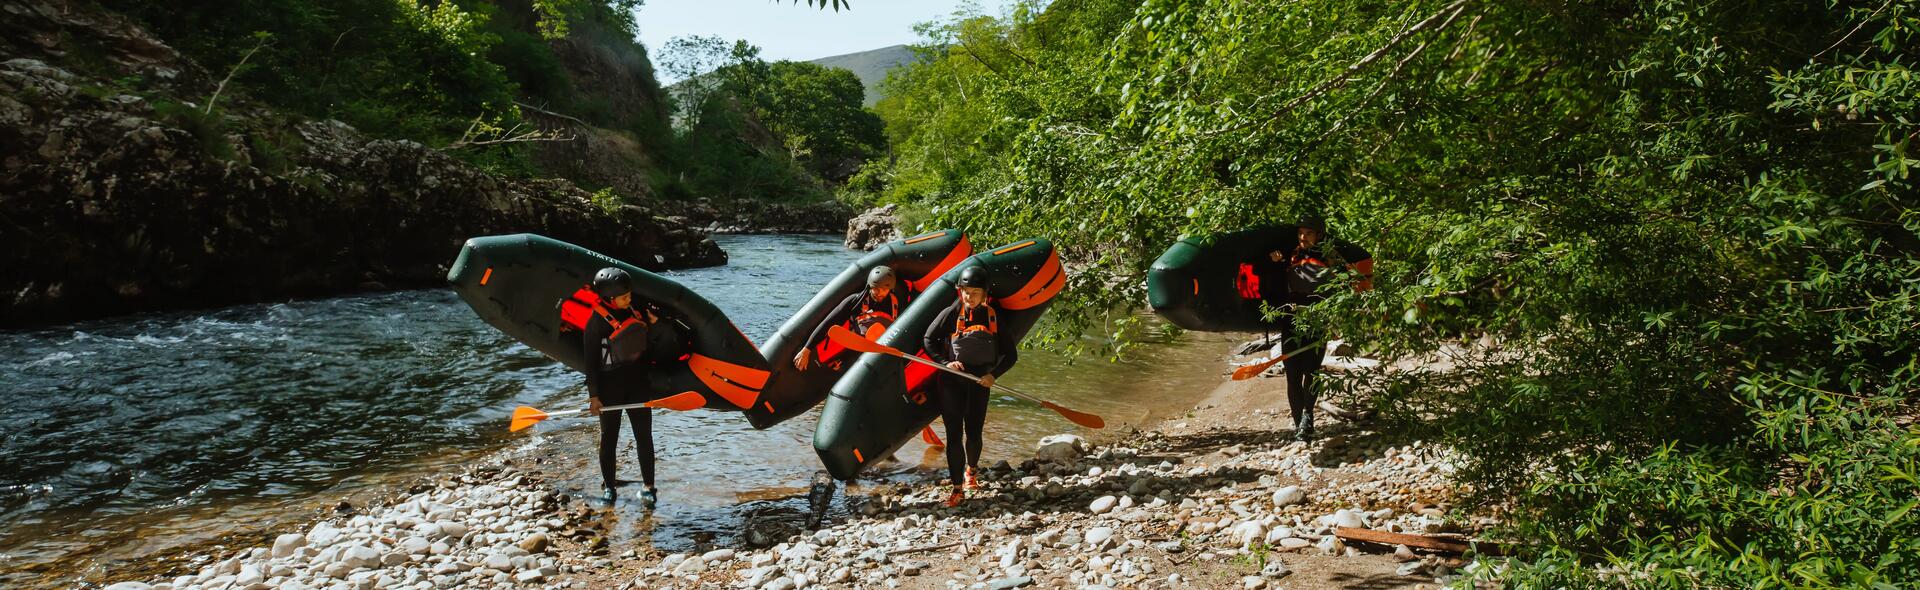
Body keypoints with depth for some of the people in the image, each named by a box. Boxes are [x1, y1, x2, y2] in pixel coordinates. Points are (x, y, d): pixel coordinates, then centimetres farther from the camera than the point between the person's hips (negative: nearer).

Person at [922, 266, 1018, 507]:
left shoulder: (994, 317, -1)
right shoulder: (951, 314, -5)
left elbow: (1011, 355, 5)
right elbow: (929, 340, 1)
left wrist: (994, 374, -9)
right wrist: (945, 363, -11)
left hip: (979, 381, 1)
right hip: (951, 381, -1)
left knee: (974, 434, 4)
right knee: (954, 434, -5)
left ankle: (971, 470, 36)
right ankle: (957, 488, 1)